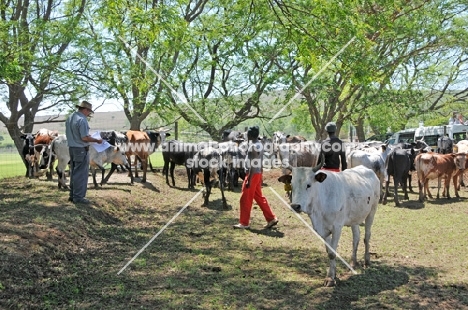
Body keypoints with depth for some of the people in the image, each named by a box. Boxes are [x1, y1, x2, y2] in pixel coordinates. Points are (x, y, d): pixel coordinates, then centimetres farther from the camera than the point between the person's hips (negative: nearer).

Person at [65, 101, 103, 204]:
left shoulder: (70, 118, 10)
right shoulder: (82, 119, -18)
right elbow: (85, 138, -21)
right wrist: (96, 140, -8)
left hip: (71, 148, 9)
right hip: (81, 149, -9)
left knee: (74, 172, 16)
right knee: (81, 174, -2)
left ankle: (72, 195, 23)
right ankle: (78, 197, 2)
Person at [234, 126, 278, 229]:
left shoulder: (253, 146, -18)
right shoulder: (260, 145, 10)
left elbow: (253, 165, -21)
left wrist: (249, 180, -20)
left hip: (252, 175, -9)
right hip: (258, 174, 9)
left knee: (245, 199, 0)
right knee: (259, 198, 15)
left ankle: (244, 223, 8)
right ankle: (271, 219, 16)